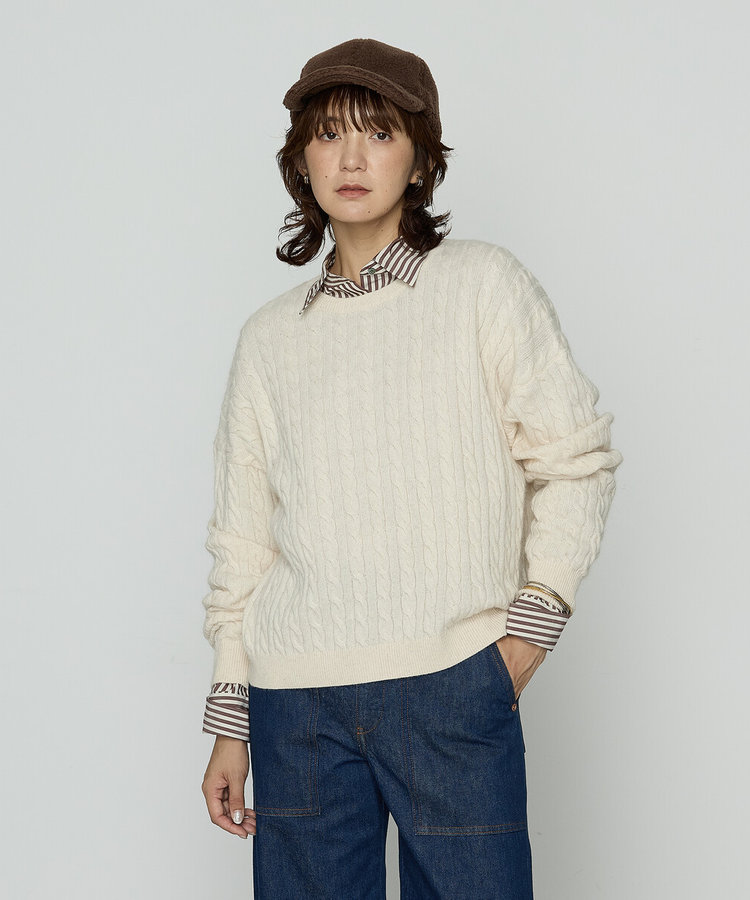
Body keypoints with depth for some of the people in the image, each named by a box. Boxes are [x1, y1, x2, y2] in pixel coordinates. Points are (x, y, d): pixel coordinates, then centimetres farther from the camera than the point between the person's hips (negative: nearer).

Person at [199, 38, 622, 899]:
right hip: (294, 699, 3)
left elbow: (576, 460, 2)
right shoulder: (268, 337, 11)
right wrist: (229, 719, 12)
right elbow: (243, 539, 13)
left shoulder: (484, 285, 3)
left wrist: (533, 620, -6)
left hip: (453, 685, -2)